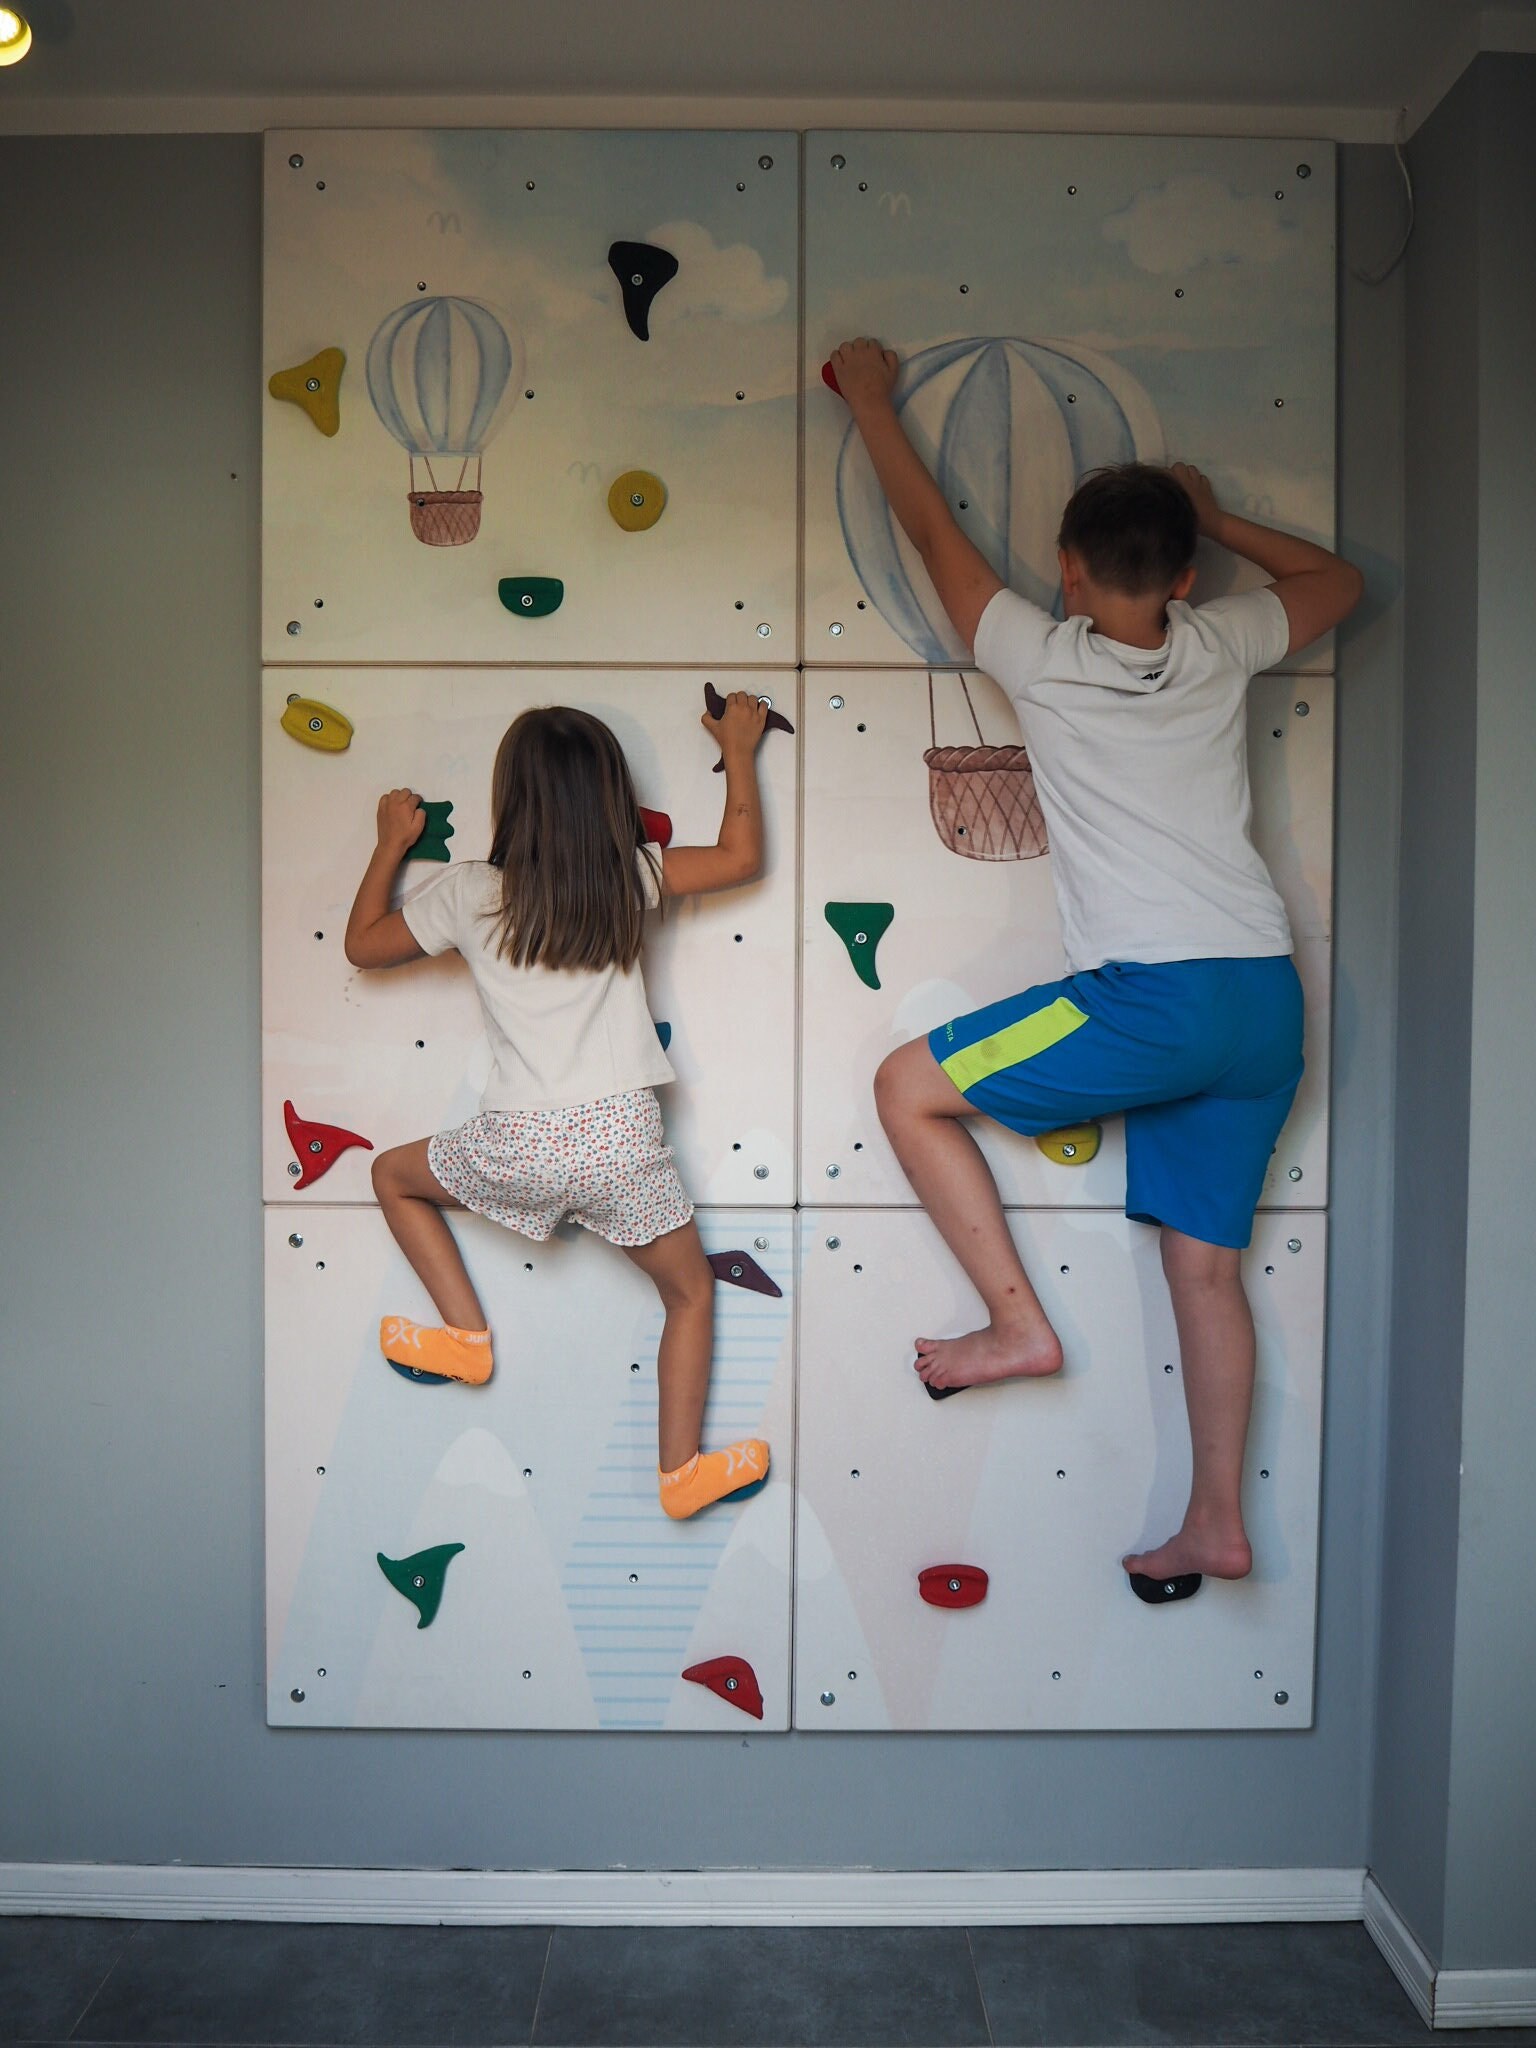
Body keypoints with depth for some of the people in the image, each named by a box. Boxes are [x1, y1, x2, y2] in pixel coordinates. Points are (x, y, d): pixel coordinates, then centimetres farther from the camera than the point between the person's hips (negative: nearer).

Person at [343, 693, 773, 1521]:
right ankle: (681, 1470, 20)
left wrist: (392, 842, 27)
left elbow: (363, 943, 16)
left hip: (518, 1144, 0)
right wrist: (739, 748, 24)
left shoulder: (470, 891, 1)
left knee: (393, 1174, 29)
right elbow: (741, 855, 14)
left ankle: (466, 1335, 23)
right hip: (623, 1138, 1)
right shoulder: (629, 877, 1)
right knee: (690, 1293, 20)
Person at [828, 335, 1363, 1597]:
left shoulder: (1045, 661, -1)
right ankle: (1218, 1521, 18)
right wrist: (1216, 517, 33)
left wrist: (870, 396, 24)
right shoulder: (1218, 650, 10)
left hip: (1156, 998, -6)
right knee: (1205, 1259, 13)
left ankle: (1020, 1322, 7)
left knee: (909, 1089, 7)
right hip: (1268, 1000, 7)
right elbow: (1338, 579, 31)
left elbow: (932, 530, 12)